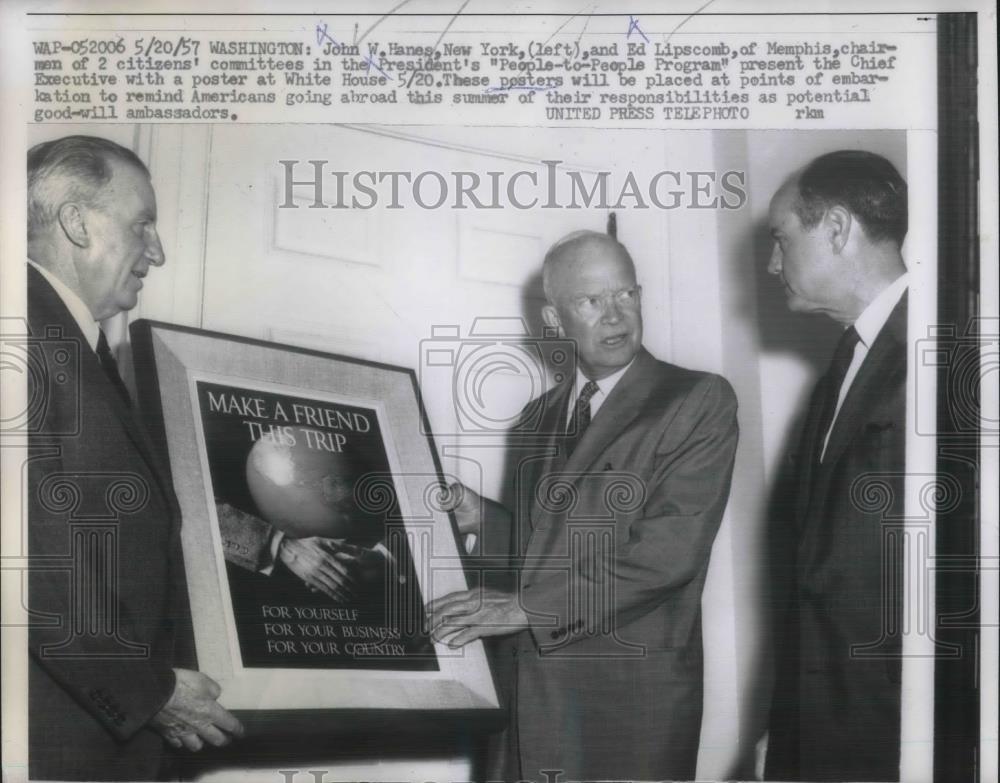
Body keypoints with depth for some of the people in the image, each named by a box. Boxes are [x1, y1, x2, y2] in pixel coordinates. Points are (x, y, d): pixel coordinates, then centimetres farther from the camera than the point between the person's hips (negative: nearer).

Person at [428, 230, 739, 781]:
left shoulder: (700, 400, -7)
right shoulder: (539, 417, 12)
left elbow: (673, 546, -18)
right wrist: (481, 520, -2)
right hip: (530, 682, 5)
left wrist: (528, 605, -18)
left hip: (632, 694, -5)